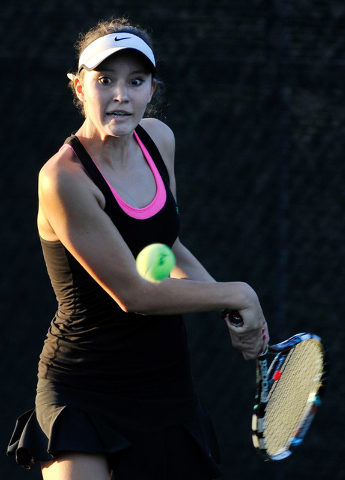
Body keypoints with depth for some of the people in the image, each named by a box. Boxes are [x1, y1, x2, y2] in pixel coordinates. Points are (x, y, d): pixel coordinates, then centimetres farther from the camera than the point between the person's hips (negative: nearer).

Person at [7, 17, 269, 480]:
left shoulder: (158, 138, 3)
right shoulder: (63, 179, -20)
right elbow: (133, 294, -19)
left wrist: (234, 312, 6)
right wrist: (237, 294, -10)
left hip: (168, 389, 7)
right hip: (84, 397, -7)